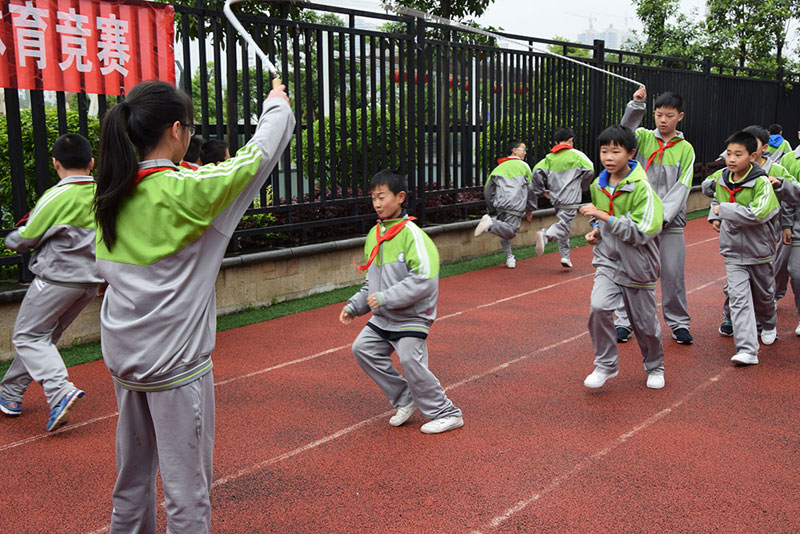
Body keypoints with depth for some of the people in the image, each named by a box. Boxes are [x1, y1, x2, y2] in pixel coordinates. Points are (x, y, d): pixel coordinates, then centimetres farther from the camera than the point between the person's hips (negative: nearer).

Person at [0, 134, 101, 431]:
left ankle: (60, 391, -15)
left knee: (27, 337, 5)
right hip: (91, 281, 7)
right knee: (42, 337, 19)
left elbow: (24, 239, -7)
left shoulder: (58, 197, -16)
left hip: (57, 278, -7)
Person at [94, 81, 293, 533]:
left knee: (133, 475, 21)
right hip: (175, 361, -7)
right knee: (187, 484, 5)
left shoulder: (112, 192, 1)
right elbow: (260, 154, -6)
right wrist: (278, 105, 11)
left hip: (123, 355, 7)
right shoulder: (185, 189, -17)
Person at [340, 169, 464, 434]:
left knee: (411, 361, -15)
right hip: (383, 317, 9)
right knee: (363, 348, 5)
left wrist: (385, 299, -25)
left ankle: (447, 414, 5)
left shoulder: (411, 234, -18)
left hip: (411, 317, -9)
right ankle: (405, 399, 18)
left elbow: (423, 281, -26)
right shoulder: (374, 235, 7)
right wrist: (354, 305, 8)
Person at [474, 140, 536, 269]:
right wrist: (530, 209, 17)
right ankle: (490, 223, -32)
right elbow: (531, 189, 8)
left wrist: (492, 209, 21)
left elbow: (487, 190, 16)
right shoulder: (523, 166, 9)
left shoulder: (499, 167, 20)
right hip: (515, 207, -5)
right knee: (510, 232, -11)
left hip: (500, 204, 5)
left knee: (504, 229, 17)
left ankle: (510, 258, 10)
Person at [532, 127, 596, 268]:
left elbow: (536, 172, -4)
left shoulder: (550, 157, 7)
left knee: (563, 224, 17)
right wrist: (583, 187, 8)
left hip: (555, 198, 5)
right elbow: (590, 170, -9)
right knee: (564, 226, -10)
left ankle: (565, 256, 16)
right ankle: (545, 235, -37)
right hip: (570, 199, -5)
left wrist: (542, 191, 7)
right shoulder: (576, 154, -2)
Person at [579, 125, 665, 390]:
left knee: (644, 321, 9)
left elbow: (642, 233, -24)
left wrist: (605, 218, -28)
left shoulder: (641, 187, -18)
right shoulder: (598, 185, 2)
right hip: (608, 261, 4)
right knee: (599, 307, -19)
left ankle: (655, 367, 35)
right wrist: (596, 230, 1)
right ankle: (605, 365, -1)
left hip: (637, 265, -4)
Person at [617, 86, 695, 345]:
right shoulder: (644, 137, 6)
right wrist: (636, 105, -32)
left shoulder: (685, 149, 5)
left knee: (673, 274, 2)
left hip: (671, 222, 0)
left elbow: (682, 187, -3)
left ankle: (679, 323, 18)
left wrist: (662, 214, -14)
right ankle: (624, 321, 14)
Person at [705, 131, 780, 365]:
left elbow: (758, 214, -33)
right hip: (733, 250, 3)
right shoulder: (720, 177, -1)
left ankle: (769, 325, 50)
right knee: (739, 298, -8)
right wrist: (714, 216, 4)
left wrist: (723, 209, -27)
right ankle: (747, 350, -11)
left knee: (763, 295, 18)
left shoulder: (761, 183, -19)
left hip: (759, 250, -3)